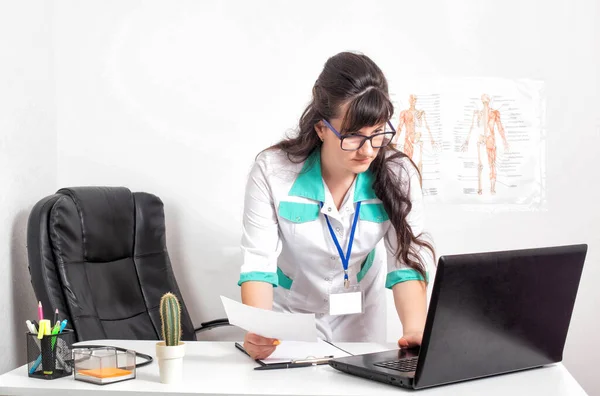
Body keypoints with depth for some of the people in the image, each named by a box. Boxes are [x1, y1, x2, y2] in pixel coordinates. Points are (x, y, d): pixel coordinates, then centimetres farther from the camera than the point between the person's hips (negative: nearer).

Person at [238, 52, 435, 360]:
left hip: (360, 321, 1)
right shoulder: (272, 170, -21)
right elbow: (258, 262, -20)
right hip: (289, 317, -1)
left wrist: (415, 329, -34)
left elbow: (406, 263, -17)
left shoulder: (397, 175, -17)